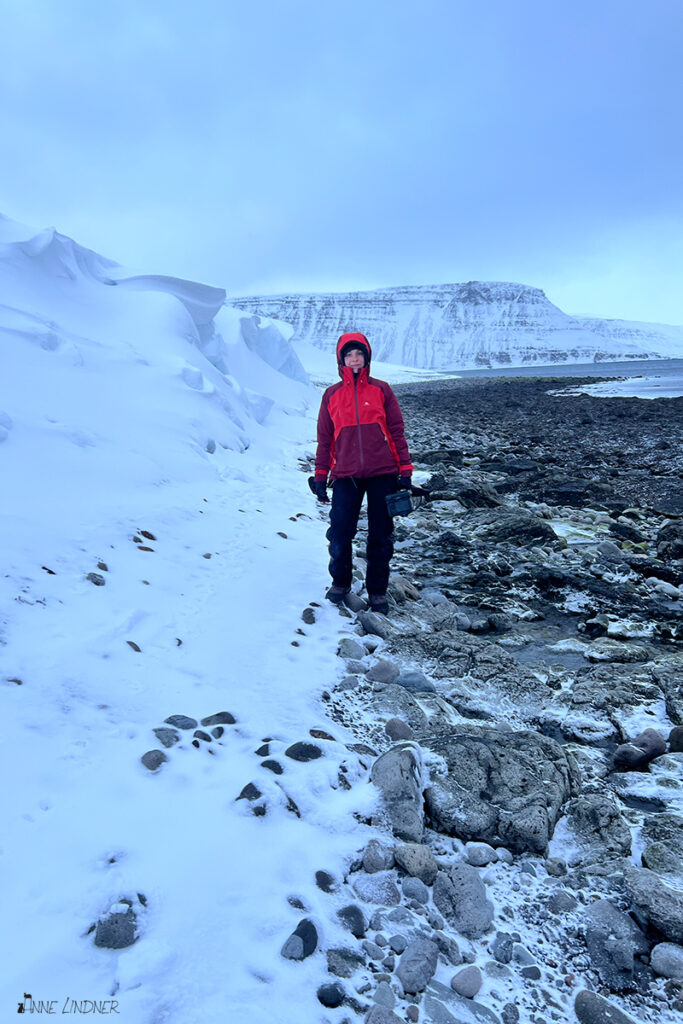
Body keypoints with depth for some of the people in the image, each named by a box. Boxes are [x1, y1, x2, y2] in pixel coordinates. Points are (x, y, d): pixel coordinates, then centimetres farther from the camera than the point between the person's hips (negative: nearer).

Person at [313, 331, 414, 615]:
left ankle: (377, 590, 21)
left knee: (381, 535, 5)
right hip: (345, 476, 1)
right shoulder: (332, 395, 8)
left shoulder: (381, 390, 5)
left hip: (382, 474, 0)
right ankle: (340, 582, 23)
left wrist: (405, 470, -1)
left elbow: (397, 431, 4)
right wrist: (320, 476, 9)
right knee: (340, 533, -2)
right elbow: (325, 439, 11)